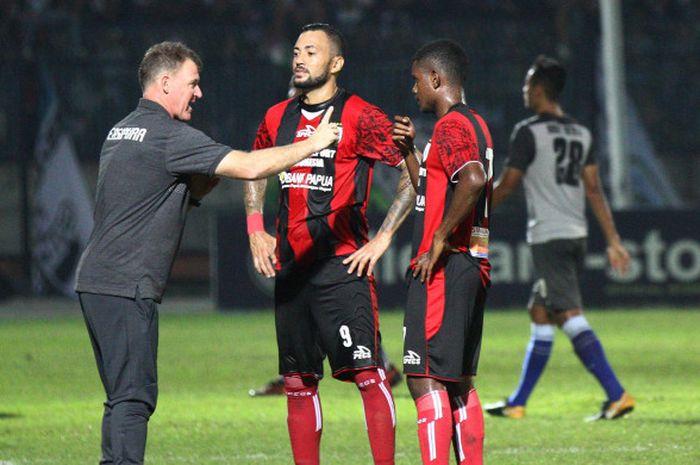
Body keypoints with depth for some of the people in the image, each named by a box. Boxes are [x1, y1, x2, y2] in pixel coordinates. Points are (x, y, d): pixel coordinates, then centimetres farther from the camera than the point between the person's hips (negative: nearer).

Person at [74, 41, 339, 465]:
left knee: (125, 396, 13)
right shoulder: (169, 135, -12)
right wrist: (312, 144, -4)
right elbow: (250, 167, -15)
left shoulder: (122, 132, 18)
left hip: (96, 281, 10)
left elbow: (183, 196, 25)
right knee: (134, 397, -10)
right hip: (126, 287, -10)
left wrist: (207, 180, 7)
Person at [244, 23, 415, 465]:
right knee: (298, 380, 8)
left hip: (343, 264, -6)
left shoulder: (360, 117, -6)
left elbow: (415, 173, -7)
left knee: (367, 372, -12)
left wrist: (383, 238, -10)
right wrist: (256, 231, 18)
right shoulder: (278, 118, 12)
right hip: (291, 265, 6)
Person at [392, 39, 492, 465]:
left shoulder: (451, 126, -12)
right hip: (473, 266, 10)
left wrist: (440, 240, -23)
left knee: (425, 378, -11)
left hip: (444, 269, -10)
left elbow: (472, 180, -31)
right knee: (459, 382, 13)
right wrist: (411, 151, 17)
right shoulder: (476, 125, 19)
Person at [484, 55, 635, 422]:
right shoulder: (581, 134, 12)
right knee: (540, 316, 14)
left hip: (548, 238, -8)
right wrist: (613, 241, 8)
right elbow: (594, 189, 10)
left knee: (571, 317, -12)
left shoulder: (528, 132, -9)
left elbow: (506, 185, -7)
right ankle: (517, 403, 19)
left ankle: (617, 395, -22)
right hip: (577, 236, 8)